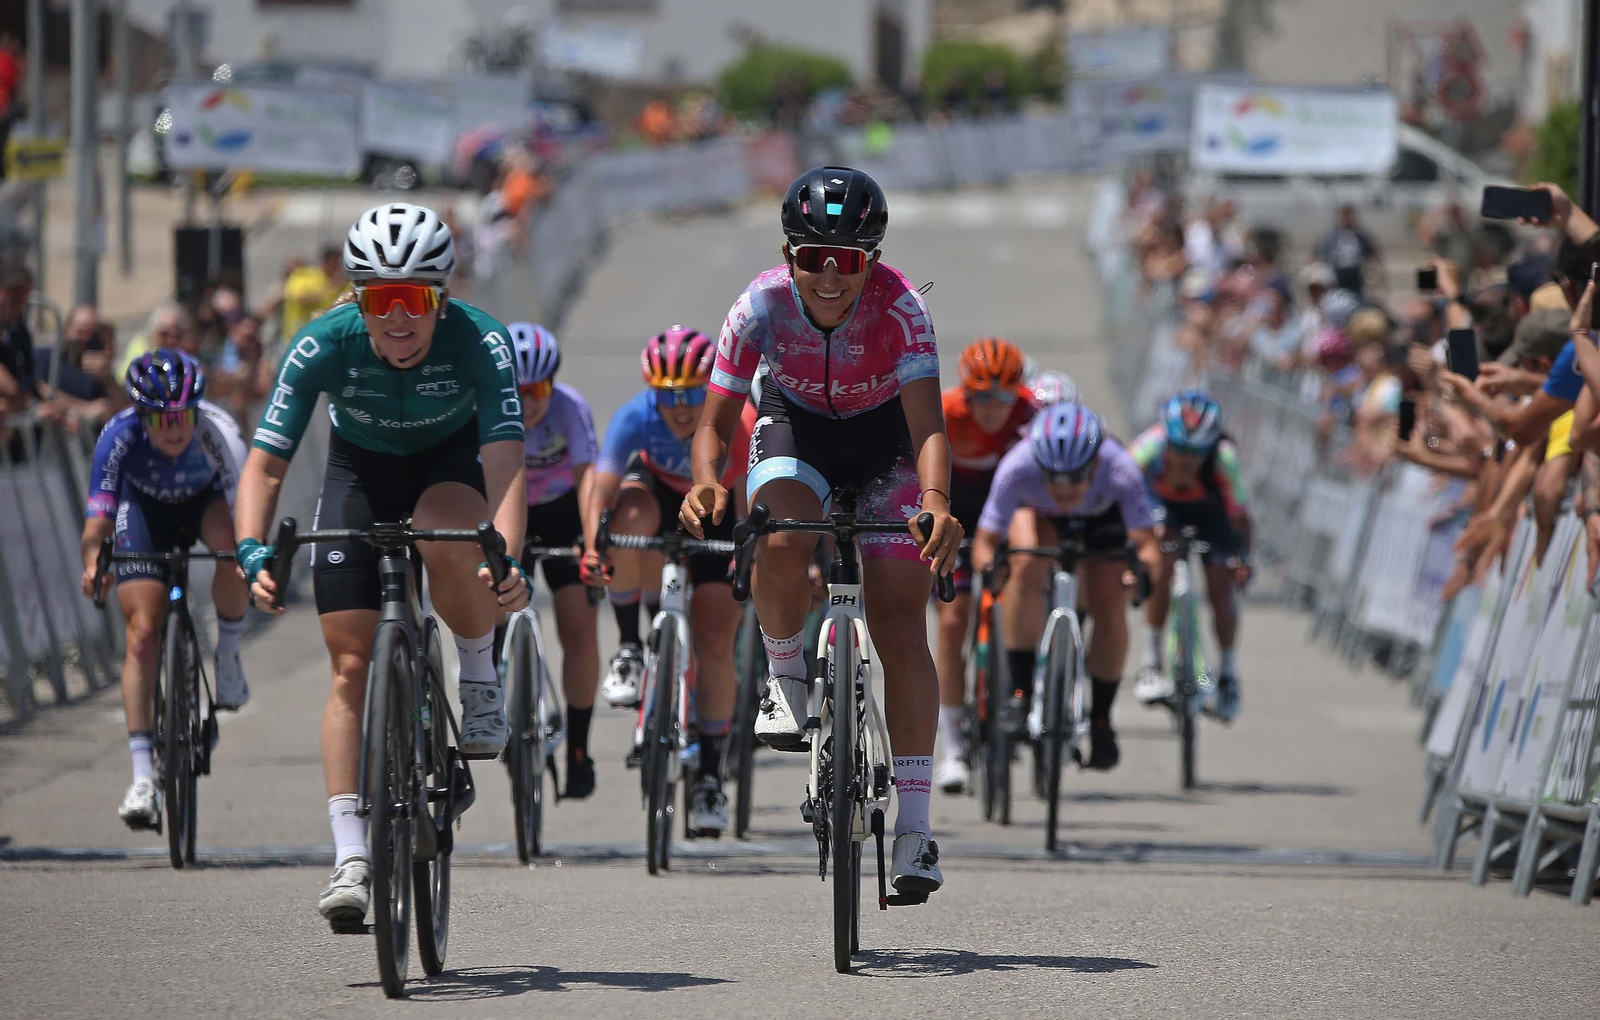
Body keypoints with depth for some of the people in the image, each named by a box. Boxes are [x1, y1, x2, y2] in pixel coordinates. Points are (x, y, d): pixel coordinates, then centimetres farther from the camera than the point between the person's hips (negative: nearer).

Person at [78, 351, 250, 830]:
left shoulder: (217, 431, -34)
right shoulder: (120, 435, -33)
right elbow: (98, 517, -37)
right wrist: (92, 563, -57)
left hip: (204, 502, 0)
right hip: (144, 508, 0)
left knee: (230, 540, -36)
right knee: (142, 631, -15)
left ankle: (227, 656, -10)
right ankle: (143, 776, -13)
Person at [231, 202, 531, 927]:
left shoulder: (479, 342, -32)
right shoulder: (323, 345, -29)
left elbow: (505, 461, -41)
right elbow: (264, 463, -28)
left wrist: (506, 558, -58)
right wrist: (252, 550, -46)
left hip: (451, 464, -1)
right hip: (360, 471, 1)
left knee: (444, 536, -38)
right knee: (351, 664, -10)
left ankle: (479, 676, -8)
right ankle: (350, 856, -9)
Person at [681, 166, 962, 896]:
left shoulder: (898, 307, -31)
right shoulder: (763, 306, -26)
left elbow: (928, 423, -38)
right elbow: (715, 423, -23)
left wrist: (936, 501, -58)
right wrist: (706, 483, -46)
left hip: (886, 439, -1)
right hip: (797, 430, 1)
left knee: (900, 630, -11)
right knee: (781, 547, -34)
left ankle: (914, 826, -7)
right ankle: (786, 678, -4)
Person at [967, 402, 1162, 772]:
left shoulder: (1121, 471, -42)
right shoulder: (1017, 468, -41)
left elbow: (1147, 544, -45)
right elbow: (985, 540, -36)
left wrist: (1144, 569, -67)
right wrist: (988, 565, -58)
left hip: (1104, 517, 0)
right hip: (1038, 514, 0)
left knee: (1110, 608, -11)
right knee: (1027, 568, -29)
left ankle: (1100, 718, 11)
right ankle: (1021, 693, -20)